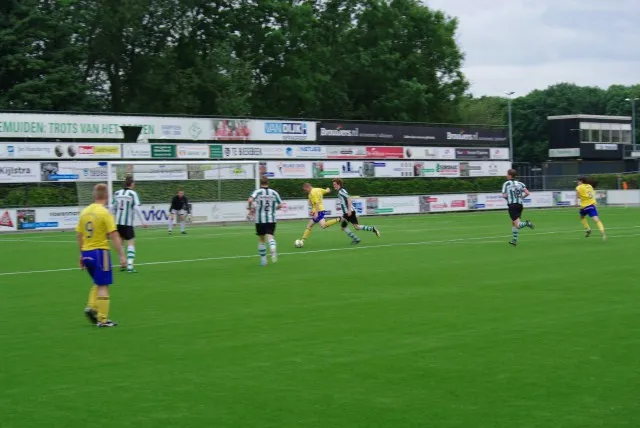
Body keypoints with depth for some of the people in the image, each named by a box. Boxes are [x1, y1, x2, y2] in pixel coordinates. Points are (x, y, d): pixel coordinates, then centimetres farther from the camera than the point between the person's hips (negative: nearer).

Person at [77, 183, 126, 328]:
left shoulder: (85, 211, 7)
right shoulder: (104, 212, -12)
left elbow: (79, 235, 13)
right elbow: (114, 235, -16)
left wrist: (82, 255, 22)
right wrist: (122, 255, -14)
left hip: (86, 252, 7)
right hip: (100, 251, -6)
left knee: (98, 283, 23)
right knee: (103, 286, 1)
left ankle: (91, 307, 6)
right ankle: (102, 319, 3)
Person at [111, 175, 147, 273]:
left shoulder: (117, 193, 6)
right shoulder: (133, 193, -7)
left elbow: (112, 207, 9)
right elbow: (137, 208, -15)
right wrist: (143, 221, -11)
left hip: (118, 222, 5)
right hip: (127, 223, -5)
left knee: (121, 242, 19)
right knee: (131, 243, -3)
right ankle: (130, 266, -16)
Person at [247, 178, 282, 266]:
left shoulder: (258, 192, -2)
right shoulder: (274, 193, 7)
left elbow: (250, 200, -19)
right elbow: (280, 205, 7)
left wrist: (250, 208, -2)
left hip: (260, 219, -1)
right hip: (271, 219, 1)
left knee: (261, 239, 12)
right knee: (270, 236, -7)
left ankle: (263, 260, 17)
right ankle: (273, 249, -42)